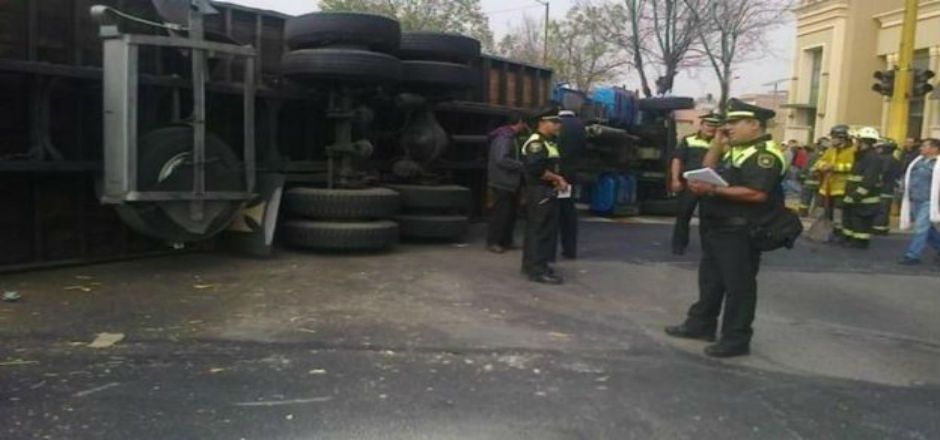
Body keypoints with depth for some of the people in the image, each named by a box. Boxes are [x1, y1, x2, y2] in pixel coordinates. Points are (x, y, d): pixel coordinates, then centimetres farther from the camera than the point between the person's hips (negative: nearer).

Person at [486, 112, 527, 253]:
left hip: (511, 183, 10)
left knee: (511, 212, 13)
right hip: (502, 183, -10)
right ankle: (492, 242, 4)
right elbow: (501, 159, -26)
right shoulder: (503, 137, -17)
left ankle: (506, 241, 22)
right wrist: (521, 165, -21)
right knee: (501, 213, -5)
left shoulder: (512, 137, 15)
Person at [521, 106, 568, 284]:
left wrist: (558, 179, 7)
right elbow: (536, 169, -26)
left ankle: (530, 264, 24)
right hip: (539, 193, -10)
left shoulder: (549, 142, 18)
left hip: (548, 192, 10)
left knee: (535, 230, 15)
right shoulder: (536, 143, -15)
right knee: (541, 231, -9)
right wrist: (557, 179, -16)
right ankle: (538, 270, -7)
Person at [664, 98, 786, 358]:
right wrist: (717, 144, 5)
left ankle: (736, 340, 9)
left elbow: (757, 194, -28)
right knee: (709, 279, 18)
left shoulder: (765, 155, -16)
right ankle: (701, 324, 31)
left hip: (740, 231, -10)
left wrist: (713, 191, -27)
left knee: (738, 284, 0)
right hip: (717, 227, 10)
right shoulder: (735, 151, 16)